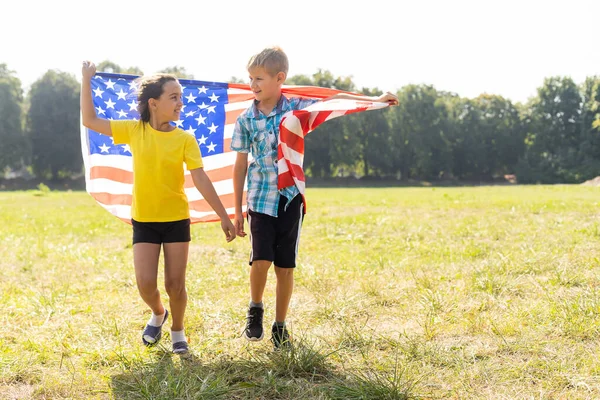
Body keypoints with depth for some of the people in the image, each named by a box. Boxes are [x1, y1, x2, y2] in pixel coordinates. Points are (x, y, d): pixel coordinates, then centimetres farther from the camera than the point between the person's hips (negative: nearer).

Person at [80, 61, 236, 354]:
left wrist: (224, 216, -14)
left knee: (175, 284, 2)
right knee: (145, 283, -7)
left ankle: (177, 330, 29)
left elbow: (201, 180, -10)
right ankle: (158, 314, 28)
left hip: (176, 219, 0)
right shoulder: (134, 130, -4)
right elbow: (90, 120, 0)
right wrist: (87, 79, -3)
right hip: (143, 220, 1)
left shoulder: (185, 139, -8)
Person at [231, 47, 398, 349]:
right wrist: (237, 211, 5)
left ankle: (280, 326, 19)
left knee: (285, 267, 4)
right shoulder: (246, 120, -1)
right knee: (261, 260, -14)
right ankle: (255, 310, 14)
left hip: (290, 199, 0)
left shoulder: (296, 108, -3)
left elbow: (335, 100, 4)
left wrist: (375, 100, -3)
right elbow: (240, 165, 4)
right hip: (260, 199, 0)